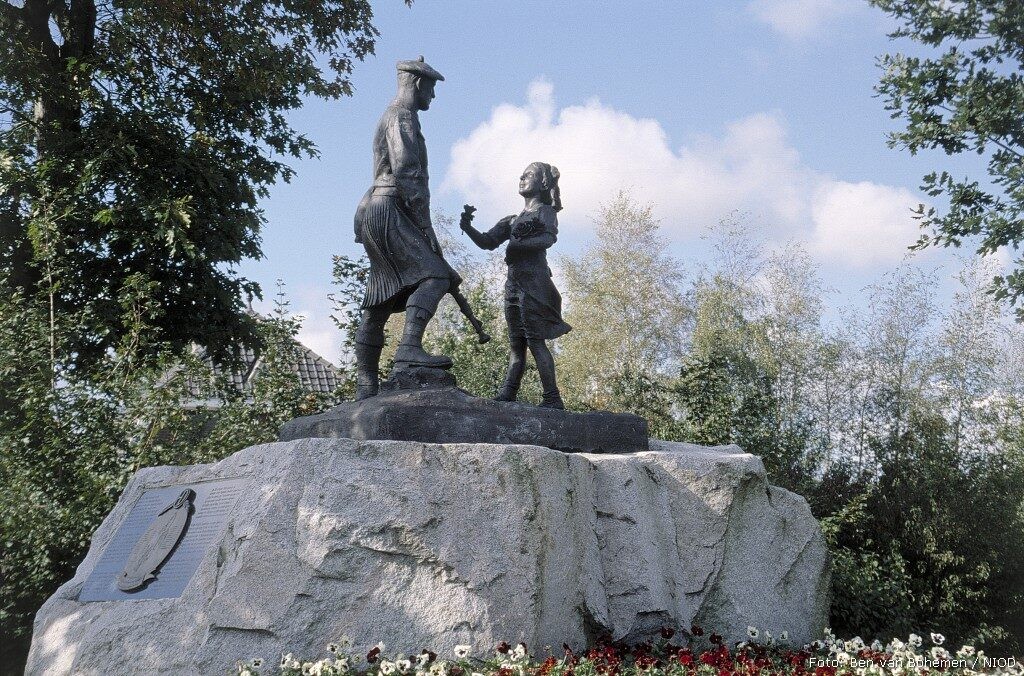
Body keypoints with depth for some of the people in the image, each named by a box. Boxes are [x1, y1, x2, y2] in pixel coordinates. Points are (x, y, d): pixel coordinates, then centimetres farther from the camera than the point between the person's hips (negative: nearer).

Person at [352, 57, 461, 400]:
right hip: (389, 213, -10)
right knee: (434, 276, -21)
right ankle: (410, 347, -37)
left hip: (377, 214, 10)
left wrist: (420, 224, 24)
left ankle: (366, 387, 4)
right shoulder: (403, 116, -6)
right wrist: (425, 225, -18)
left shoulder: (391, 117, 27)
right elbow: (405, 174, -18)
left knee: (380, 303, 6)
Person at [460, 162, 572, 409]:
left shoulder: (545, 211, 7)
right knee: (516, 342, 1)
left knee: (535, 338, -15)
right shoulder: (513, 220, 25)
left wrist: (519, 245, -21)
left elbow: (549, 237, -13)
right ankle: (505, 397, -7)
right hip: (513, 283, 7)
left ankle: (552, 398, -17)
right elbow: (487, 242, 17)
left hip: (533, 280, -7)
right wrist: (469, 228, -1)